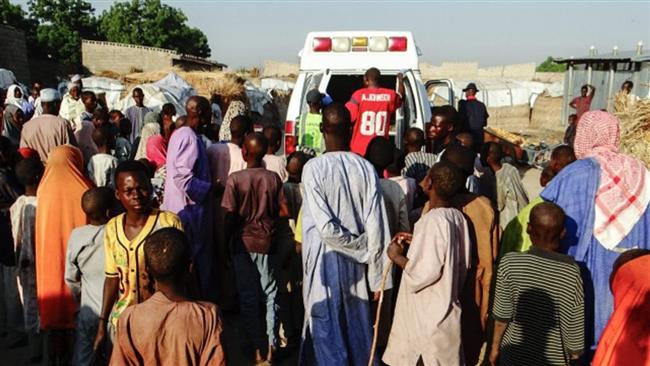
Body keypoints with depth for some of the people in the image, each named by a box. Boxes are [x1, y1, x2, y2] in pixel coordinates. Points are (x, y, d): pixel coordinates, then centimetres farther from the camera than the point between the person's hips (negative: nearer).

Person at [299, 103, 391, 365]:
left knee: (326, 326, 10)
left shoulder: (313, 168, -14)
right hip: (355, 261, 3)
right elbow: (376, 226, -8)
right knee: (356, 323, 19)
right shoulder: (366, 168, -7)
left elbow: (325, 226, -20)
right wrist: (377, 275, 0)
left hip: (324, 258, -3)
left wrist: (363, 248, -5)